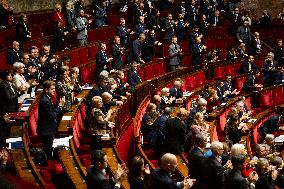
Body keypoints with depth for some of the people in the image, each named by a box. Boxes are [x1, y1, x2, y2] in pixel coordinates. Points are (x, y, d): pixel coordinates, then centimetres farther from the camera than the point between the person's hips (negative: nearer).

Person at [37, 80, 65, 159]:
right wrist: (60, 106, -15)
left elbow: (53, 112, 12)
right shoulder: (45, 101, -20)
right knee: (48, 153, -5)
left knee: (48, 153, 16)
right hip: (46, 132, -10)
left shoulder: (47, 99, 11)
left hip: (48, 131, 10)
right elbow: (52, 116, -22)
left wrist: (59, 105, -1)